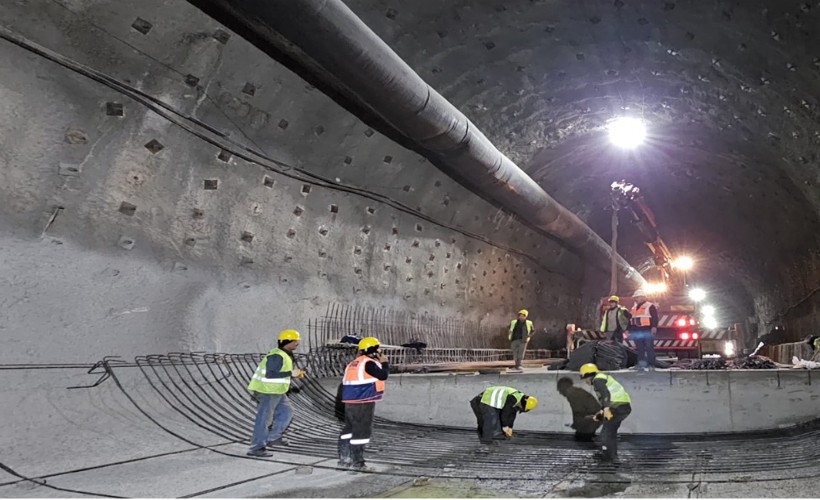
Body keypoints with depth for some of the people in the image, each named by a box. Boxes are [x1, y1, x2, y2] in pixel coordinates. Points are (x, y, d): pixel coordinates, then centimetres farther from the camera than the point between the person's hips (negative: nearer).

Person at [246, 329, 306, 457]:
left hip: (276, 392, 10)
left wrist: (294, 374, 5)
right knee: (264, 420, -1)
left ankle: (273, 437, 22)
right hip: (267, 392, -10)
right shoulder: (277, 356, -21)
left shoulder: (285, 355, 11)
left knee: (286, 413, 13)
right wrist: (291, 373, -25)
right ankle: (256, 448, 8)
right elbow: (269, 374, -28)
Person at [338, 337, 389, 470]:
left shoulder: (354, 363, 15)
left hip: (350, 401, 9)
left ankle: (344, 459, 23)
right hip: (363, 402, -9)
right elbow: (383, 376, -13)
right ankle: (357, 462, 0)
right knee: (362, 430, -3)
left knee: (349, 428, 16)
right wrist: (385, 363, -1)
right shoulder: (369, 363, -13)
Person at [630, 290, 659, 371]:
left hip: (648, 331, -7)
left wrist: (654, 327, -23)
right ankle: (641, 364, 11)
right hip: (637, 331, 7)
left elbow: (655, 318, -11)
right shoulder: (634, 308, 20)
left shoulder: (650, 306, -3)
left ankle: (651, 364, -2)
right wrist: (631, 330, 22)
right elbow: (632, 319, 24)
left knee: (649, 347, -6)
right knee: (639, 349, 8)